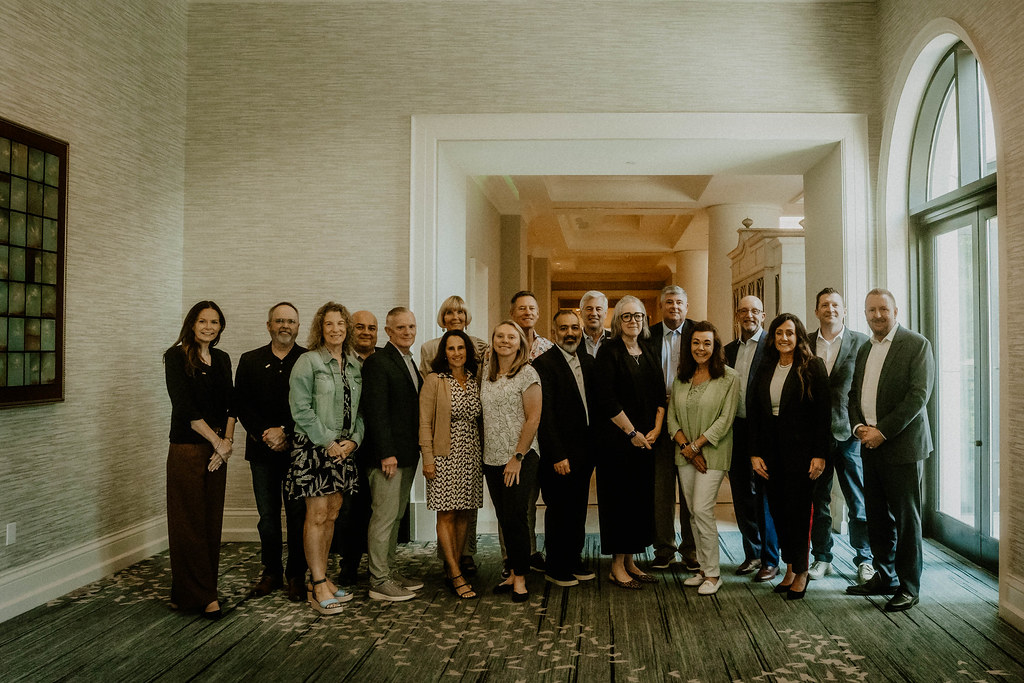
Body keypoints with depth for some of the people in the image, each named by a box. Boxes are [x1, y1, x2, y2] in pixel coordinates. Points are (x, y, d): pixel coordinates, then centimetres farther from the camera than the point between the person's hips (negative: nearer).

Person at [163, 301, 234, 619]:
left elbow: (230, 405, 9)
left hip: (217, 450, 5)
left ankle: (205, 589, 19)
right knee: (190, 522, -1)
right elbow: (183, 406, -12)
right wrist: (216, 440, -12)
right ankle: (200, 596, 5)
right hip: (187, 448, -5)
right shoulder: (176, 356, -5)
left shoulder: (222, 359, 12)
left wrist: (227, 441, -6)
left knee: (212, 521, 9)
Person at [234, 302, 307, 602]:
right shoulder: (250, 361, 10)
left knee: (297, 514, 2)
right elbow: (241, 405, 3)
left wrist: (285, 431, -12)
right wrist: (265, 434, -9)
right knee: (267, 514, 9)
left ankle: (296, 575, 12)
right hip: (263, 450, 2)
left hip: (297, 449, -2)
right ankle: (271, 572, 21)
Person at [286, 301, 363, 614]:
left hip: (344, 448, 6)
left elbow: (361, 409, 13)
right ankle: (319, 587, 2)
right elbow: (300, 409, -11)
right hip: (313, 447, -6)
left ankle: (322, 579, 19)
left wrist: (353, 440, -2)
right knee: (317, 515, -4)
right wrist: (328, 442, -12)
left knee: (331, 515, 10)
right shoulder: (308, 361, -5)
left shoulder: (355, 365, 11)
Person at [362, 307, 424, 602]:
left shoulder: (410, 362, 17)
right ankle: (379, 582, 5)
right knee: (384, 516, -3)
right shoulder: (378, 362, -11)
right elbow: (376, 411, -17)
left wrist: (418, 448, 13)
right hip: (389, 454, -9)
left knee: (396, 515, 16)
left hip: (407, 453, 9)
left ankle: (389, 571, 26)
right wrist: (386, 453, -21)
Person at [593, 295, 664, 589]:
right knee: (619, 498, 0)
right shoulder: (609, 352, -7)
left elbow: (660, 396, 12)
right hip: (616, 439, -6)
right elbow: (606, 399, -14)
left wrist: (656, 428, -2)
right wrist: (632, 432, -12)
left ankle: (630, 562, 20)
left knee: (640, 497, 9)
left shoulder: (650, 354, 12)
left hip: (645, 440, 6)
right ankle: (617, 567, 10)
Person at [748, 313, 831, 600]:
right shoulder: (765, 369, 10)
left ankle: (800, 572, 15)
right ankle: (790, 569, 20)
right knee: (778, 510, 8)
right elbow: (754, 413, 9)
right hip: (771, 452, 5)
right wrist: (754, 453, 3)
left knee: (797, 509, 1)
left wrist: (820, 454, -12)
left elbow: (823, 413, -7)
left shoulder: (812, 366, -4)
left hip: (801, 450, -5)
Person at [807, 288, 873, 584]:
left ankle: (864, 560, 19)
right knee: (817, 500, 10)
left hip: (849, 433, -2)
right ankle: (822, 557, 23)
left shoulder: (861, 343, 1)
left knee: (859, 502, 5)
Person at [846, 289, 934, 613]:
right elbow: (854, 394, 17)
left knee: (906, 519, 2)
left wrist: (882, 431, -16)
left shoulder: (916, 344, -6)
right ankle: (884, 577, 25)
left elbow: (919, 395, -14)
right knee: (877, 517, 12)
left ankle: (908, 587, 13)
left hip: (902, 446, -6)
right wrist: (858, 426, -2)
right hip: (870, 446, 6)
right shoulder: (864, 350, 15)